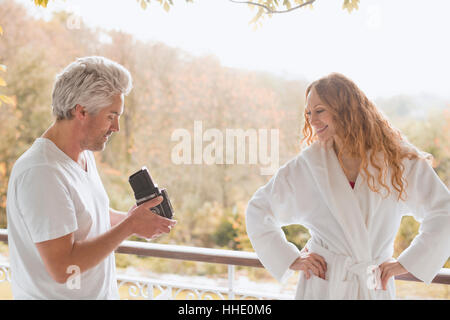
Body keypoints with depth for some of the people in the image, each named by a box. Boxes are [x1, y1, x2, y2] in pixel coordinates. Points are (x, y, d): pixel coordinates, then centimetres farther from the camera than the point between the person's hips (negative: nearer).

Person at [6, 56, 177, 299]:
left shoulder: (85, 155, 5)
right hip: (54, 295, -8)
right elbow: (62, 268, -27)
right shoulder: (40, 172, -24)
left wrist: (128, 218, -1)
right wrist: (128, 226, -20)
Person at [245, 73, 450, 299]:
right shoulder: (306, 165, -2)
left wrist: (407, 262, -1)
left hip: (376, 289, 1)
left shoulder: (398, 161, -2)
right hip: (321, 287, 0)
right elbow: (258, 211, 8)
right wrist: (290, 259, 0)